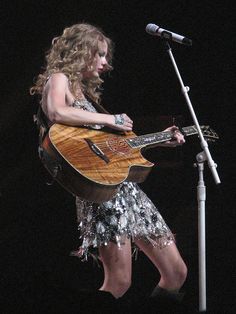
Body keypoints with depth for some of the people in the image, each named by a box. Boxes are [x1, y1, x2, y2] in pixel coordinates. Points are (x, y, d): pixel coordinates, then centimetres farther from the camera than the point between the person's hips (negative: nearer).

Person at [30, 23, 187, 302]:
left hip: (126, 187, 9)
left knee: (176, 273, 7)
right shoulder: (59, 79, 0)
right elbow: (56, 113, -24)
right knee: (118, 284, -17)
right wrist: (111, 119, -15)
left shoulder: (86, 90, 25)